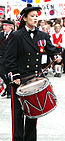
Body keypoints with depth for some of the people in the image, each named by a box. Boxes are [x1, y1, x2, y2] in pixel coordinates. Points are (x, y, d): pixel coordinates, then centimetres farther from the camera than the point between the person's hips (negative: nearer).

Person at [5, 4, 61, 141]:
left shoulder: (43, 36, 8)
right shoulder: (16, 36, -5)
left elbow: (51, 49, 7)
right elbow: (10, 59, -7)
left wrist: (57, 56, -16)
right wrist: (14, 77, -13)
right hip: (20, 80, -4)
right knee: (18, 112, 0)